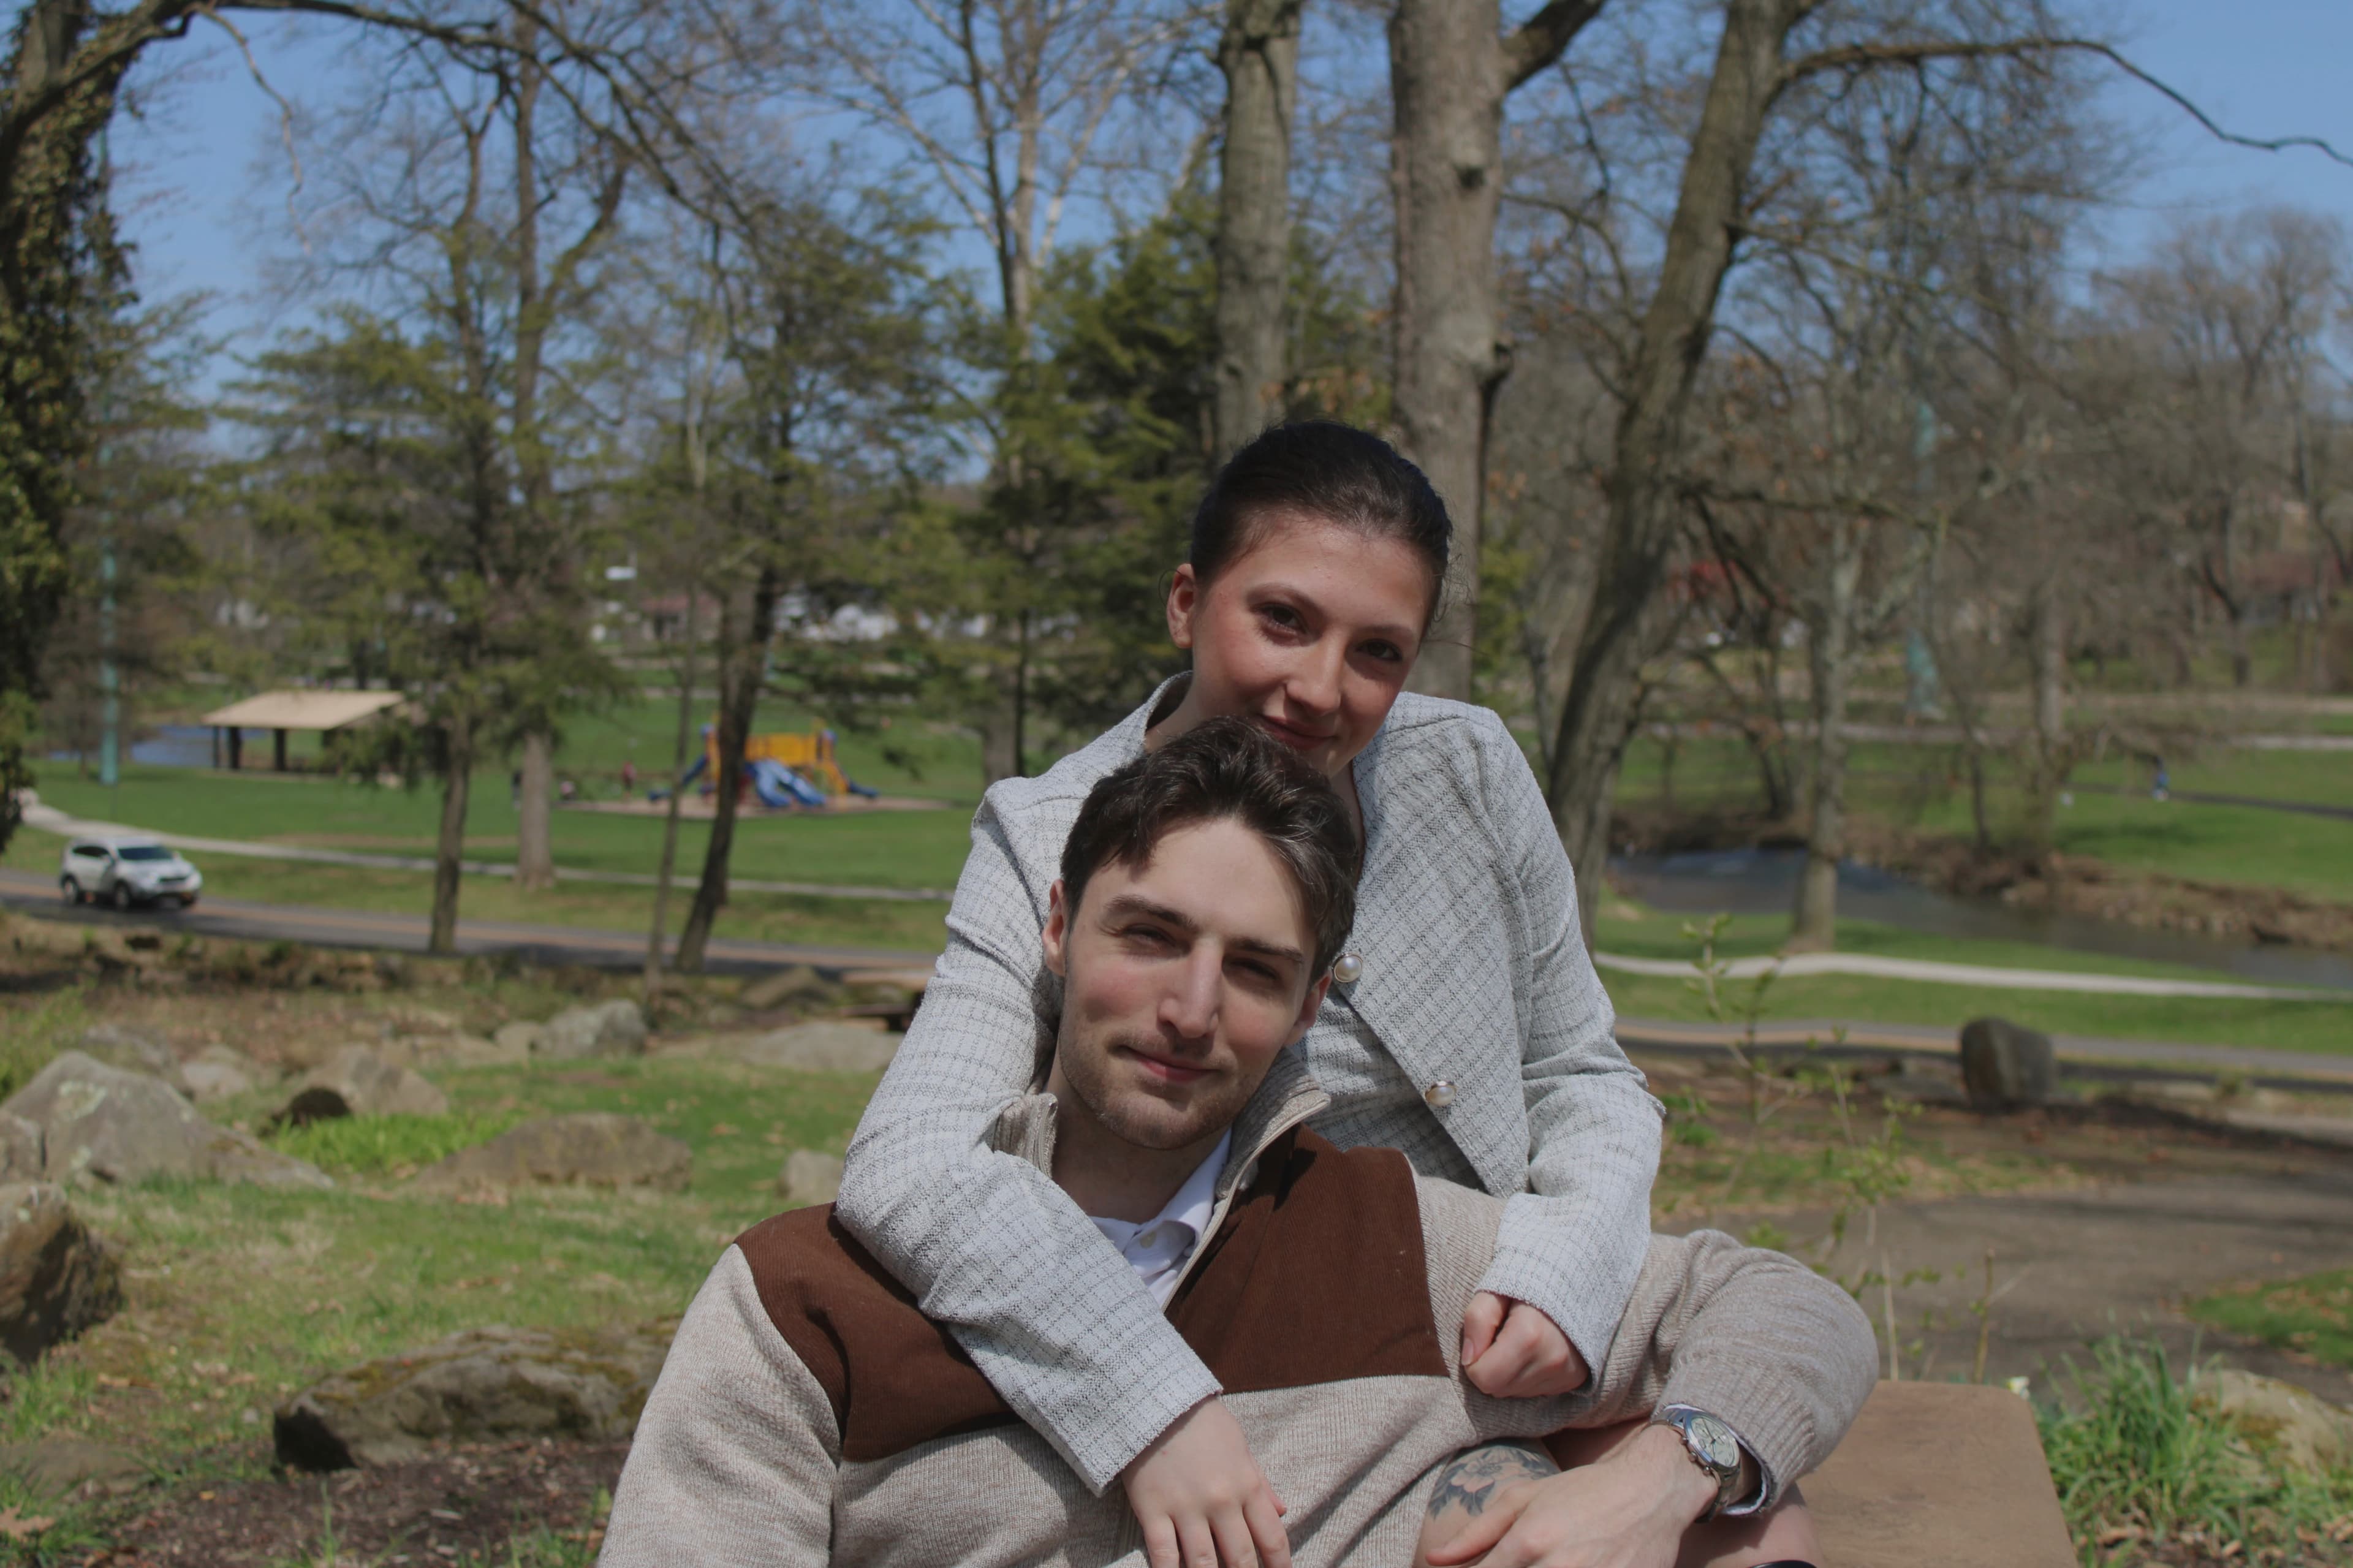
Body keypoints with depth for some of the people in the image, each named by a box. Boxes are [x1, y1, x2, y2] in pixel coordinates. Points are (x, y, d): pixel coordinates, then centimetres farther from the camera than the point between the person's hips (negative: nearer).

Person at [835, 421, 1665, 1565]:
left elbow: (1579, 1076, 7)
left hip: (1502, 1386, 0)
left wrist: (1570, 1263, -14)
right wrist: (1147, 1400, -37)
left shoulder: (1470, 773, -3)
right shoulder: (1045, 847, -12)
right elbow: (904, 1169, -25)